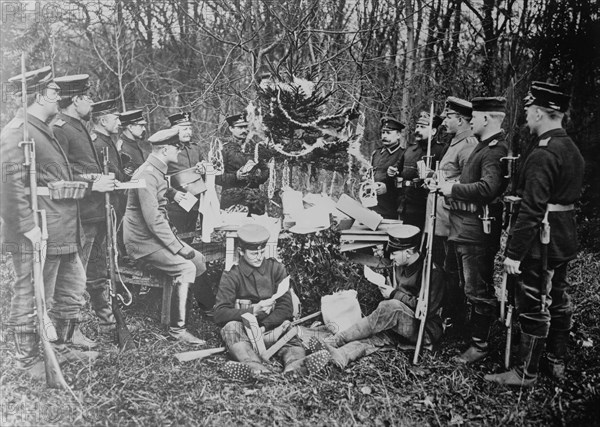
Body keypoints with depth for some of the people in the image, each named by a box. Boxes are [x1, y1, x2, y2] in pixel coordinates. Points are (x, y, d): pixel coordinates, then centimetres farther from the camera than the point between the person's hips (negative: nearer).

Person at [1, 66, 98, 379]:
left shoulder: (42, 131, 19)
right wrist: (28, 226, -26)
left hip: (62, 234, 11)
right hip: (37, 237, -11)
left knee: (71, 290, 18)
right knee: (32, 299, 3)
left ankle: (60, 347, 33)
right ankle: (27, 360, 17)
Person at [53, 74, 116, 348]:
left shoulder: (80, 127, 19)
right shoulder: (59, 129, -13)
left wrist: (104, 180, 10)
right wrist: (92, 183, -22)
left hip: (96, 212, 10)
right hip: (79, 215, -10)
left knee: (97, 271, 20)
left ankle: (106, 320, 33)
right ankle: (68, 331, 9)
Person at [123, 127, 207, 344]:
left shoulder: (158, 171, 12)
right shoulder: (147, 175, -21)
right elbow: (153, 221, -26)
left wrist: (176, 240, 9)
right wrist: (178, 247, -21)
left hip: (157, 235, 10)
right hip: (142, 239, -10)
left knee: (199, 260, 2)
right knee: (186, 267, -21)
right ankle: (177, 329, -14)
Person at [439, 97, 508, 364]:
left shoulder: (495, 151, -16)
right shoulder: (483, 147, 17)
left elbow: (488, 188, -30)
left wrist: (454, 189, -20)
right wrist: (449, 188, 7)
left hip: (478, 233, -10)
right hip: (464, 230, 10)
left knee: (478, 291, 1)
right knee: (470, 288, 20)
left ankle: (480, 344, 12)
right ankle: (471, 331, 34)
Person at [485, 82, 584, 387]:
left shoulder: (542, 155, -21)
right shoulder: (572, 150, 9)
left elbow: (532, 210, -25)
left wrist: (514, 253, -22)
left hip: (541, 244, -9)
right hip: (564, 241, 9)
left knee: (534, 307, 0)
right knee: (559, 301, 18)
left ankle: (525, 373, 12)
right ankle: (557, 362, 32)